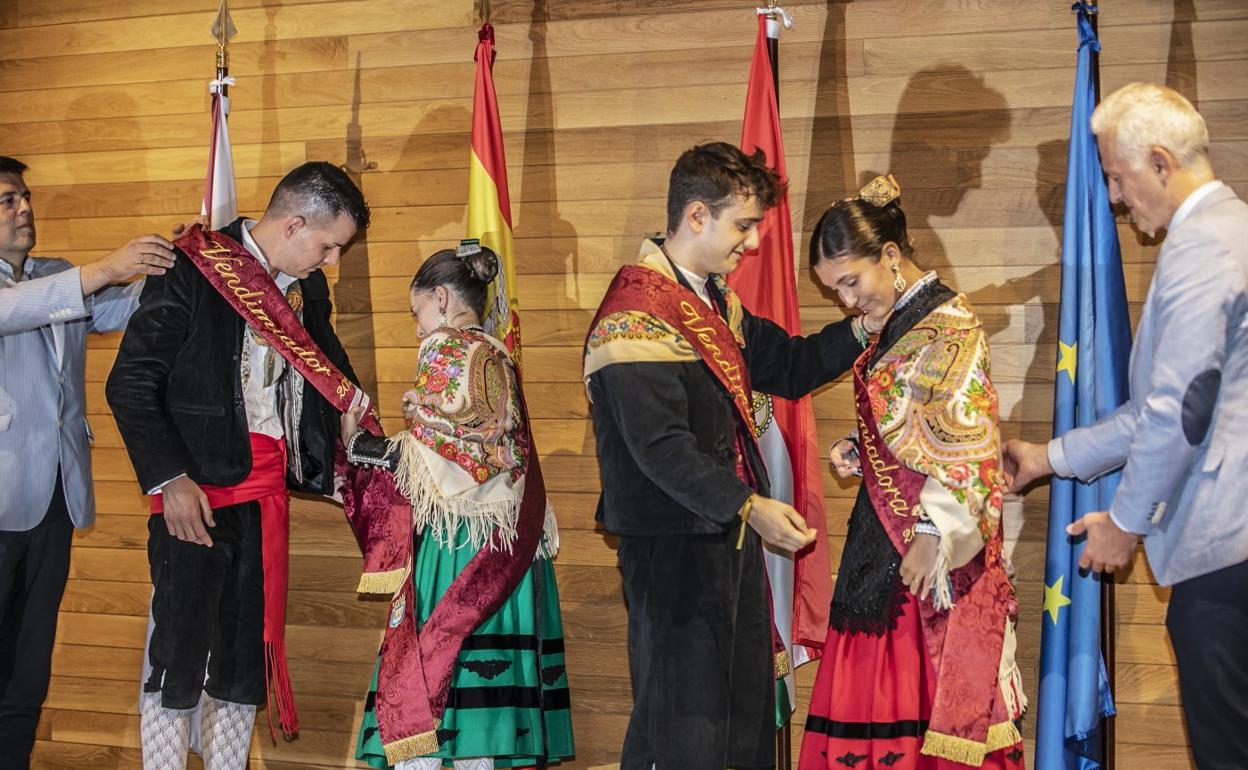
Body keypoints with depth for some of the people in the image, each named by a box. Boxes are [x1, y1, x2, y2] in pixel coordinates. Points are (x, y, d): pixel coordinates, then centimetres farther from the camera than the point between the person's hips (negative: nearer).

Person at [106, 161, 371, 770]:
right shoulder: (192, 269, -8)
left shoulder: (307, 289, 12)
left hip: (266, 495, 7)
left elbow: (328, 376, 24)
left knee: (247, 661, 11)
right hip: (197, 494, -7)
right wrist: (169, 478, -16)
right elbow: (130, 383, -10)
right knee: (178, 659, -5)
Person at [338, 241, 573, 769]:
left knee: (427, 670, -5)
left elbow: (429, 454, -14)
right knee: (485, 678, 7)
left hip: (456, 543, -8)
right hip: (504, 547, 8)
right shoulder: (497, 356, 16)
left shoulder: (446, 352, -8)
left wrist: (357, 443, -2)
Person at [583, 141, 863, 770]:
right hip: (672, 548, -9)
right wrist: (748, 506, -31)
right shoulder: (636, 314, -17)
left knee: (747, 710, 14)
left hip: (732, 538, 10)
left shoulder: (717, 304, 14)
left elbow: (790, 368, 20)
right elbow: (660, 446, -25)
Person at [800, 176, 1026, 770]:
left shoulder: (950, 326, -13)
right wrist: (857, 452, 5)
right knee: (869, 692, 9)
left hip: (931, 546, -8)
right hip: (882, 532, 8)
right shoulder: (891, 325, 13)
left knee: (931, 693, -1)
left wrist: (933, 535, -22)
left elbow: (967, 448, -18)